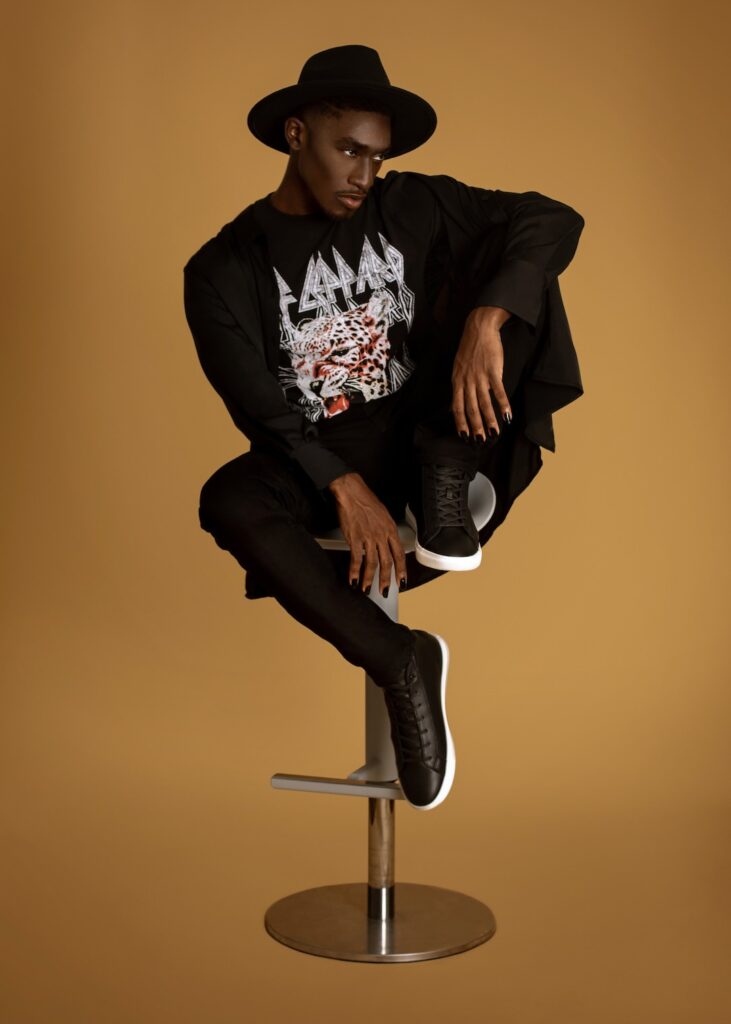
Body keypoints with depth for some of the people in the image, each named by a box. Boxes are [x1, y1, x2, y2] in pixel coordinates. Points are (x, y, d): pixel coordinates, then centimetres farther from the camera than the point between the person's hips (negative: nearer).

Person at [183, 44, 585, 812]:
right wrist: (347, 489, -28)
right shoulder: (225, 267, -3)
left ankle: (443, 484, -20)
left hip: (419, 437, 2)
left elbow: (553, 220, -10)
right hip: (317, 465, -1)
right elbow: (259, 409, -13)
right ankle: (398, 661, -28)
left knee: (513, 256, -13)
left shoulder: (410, 208, 1)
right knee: (229, 502, -36)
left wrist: (485, 322, -29)